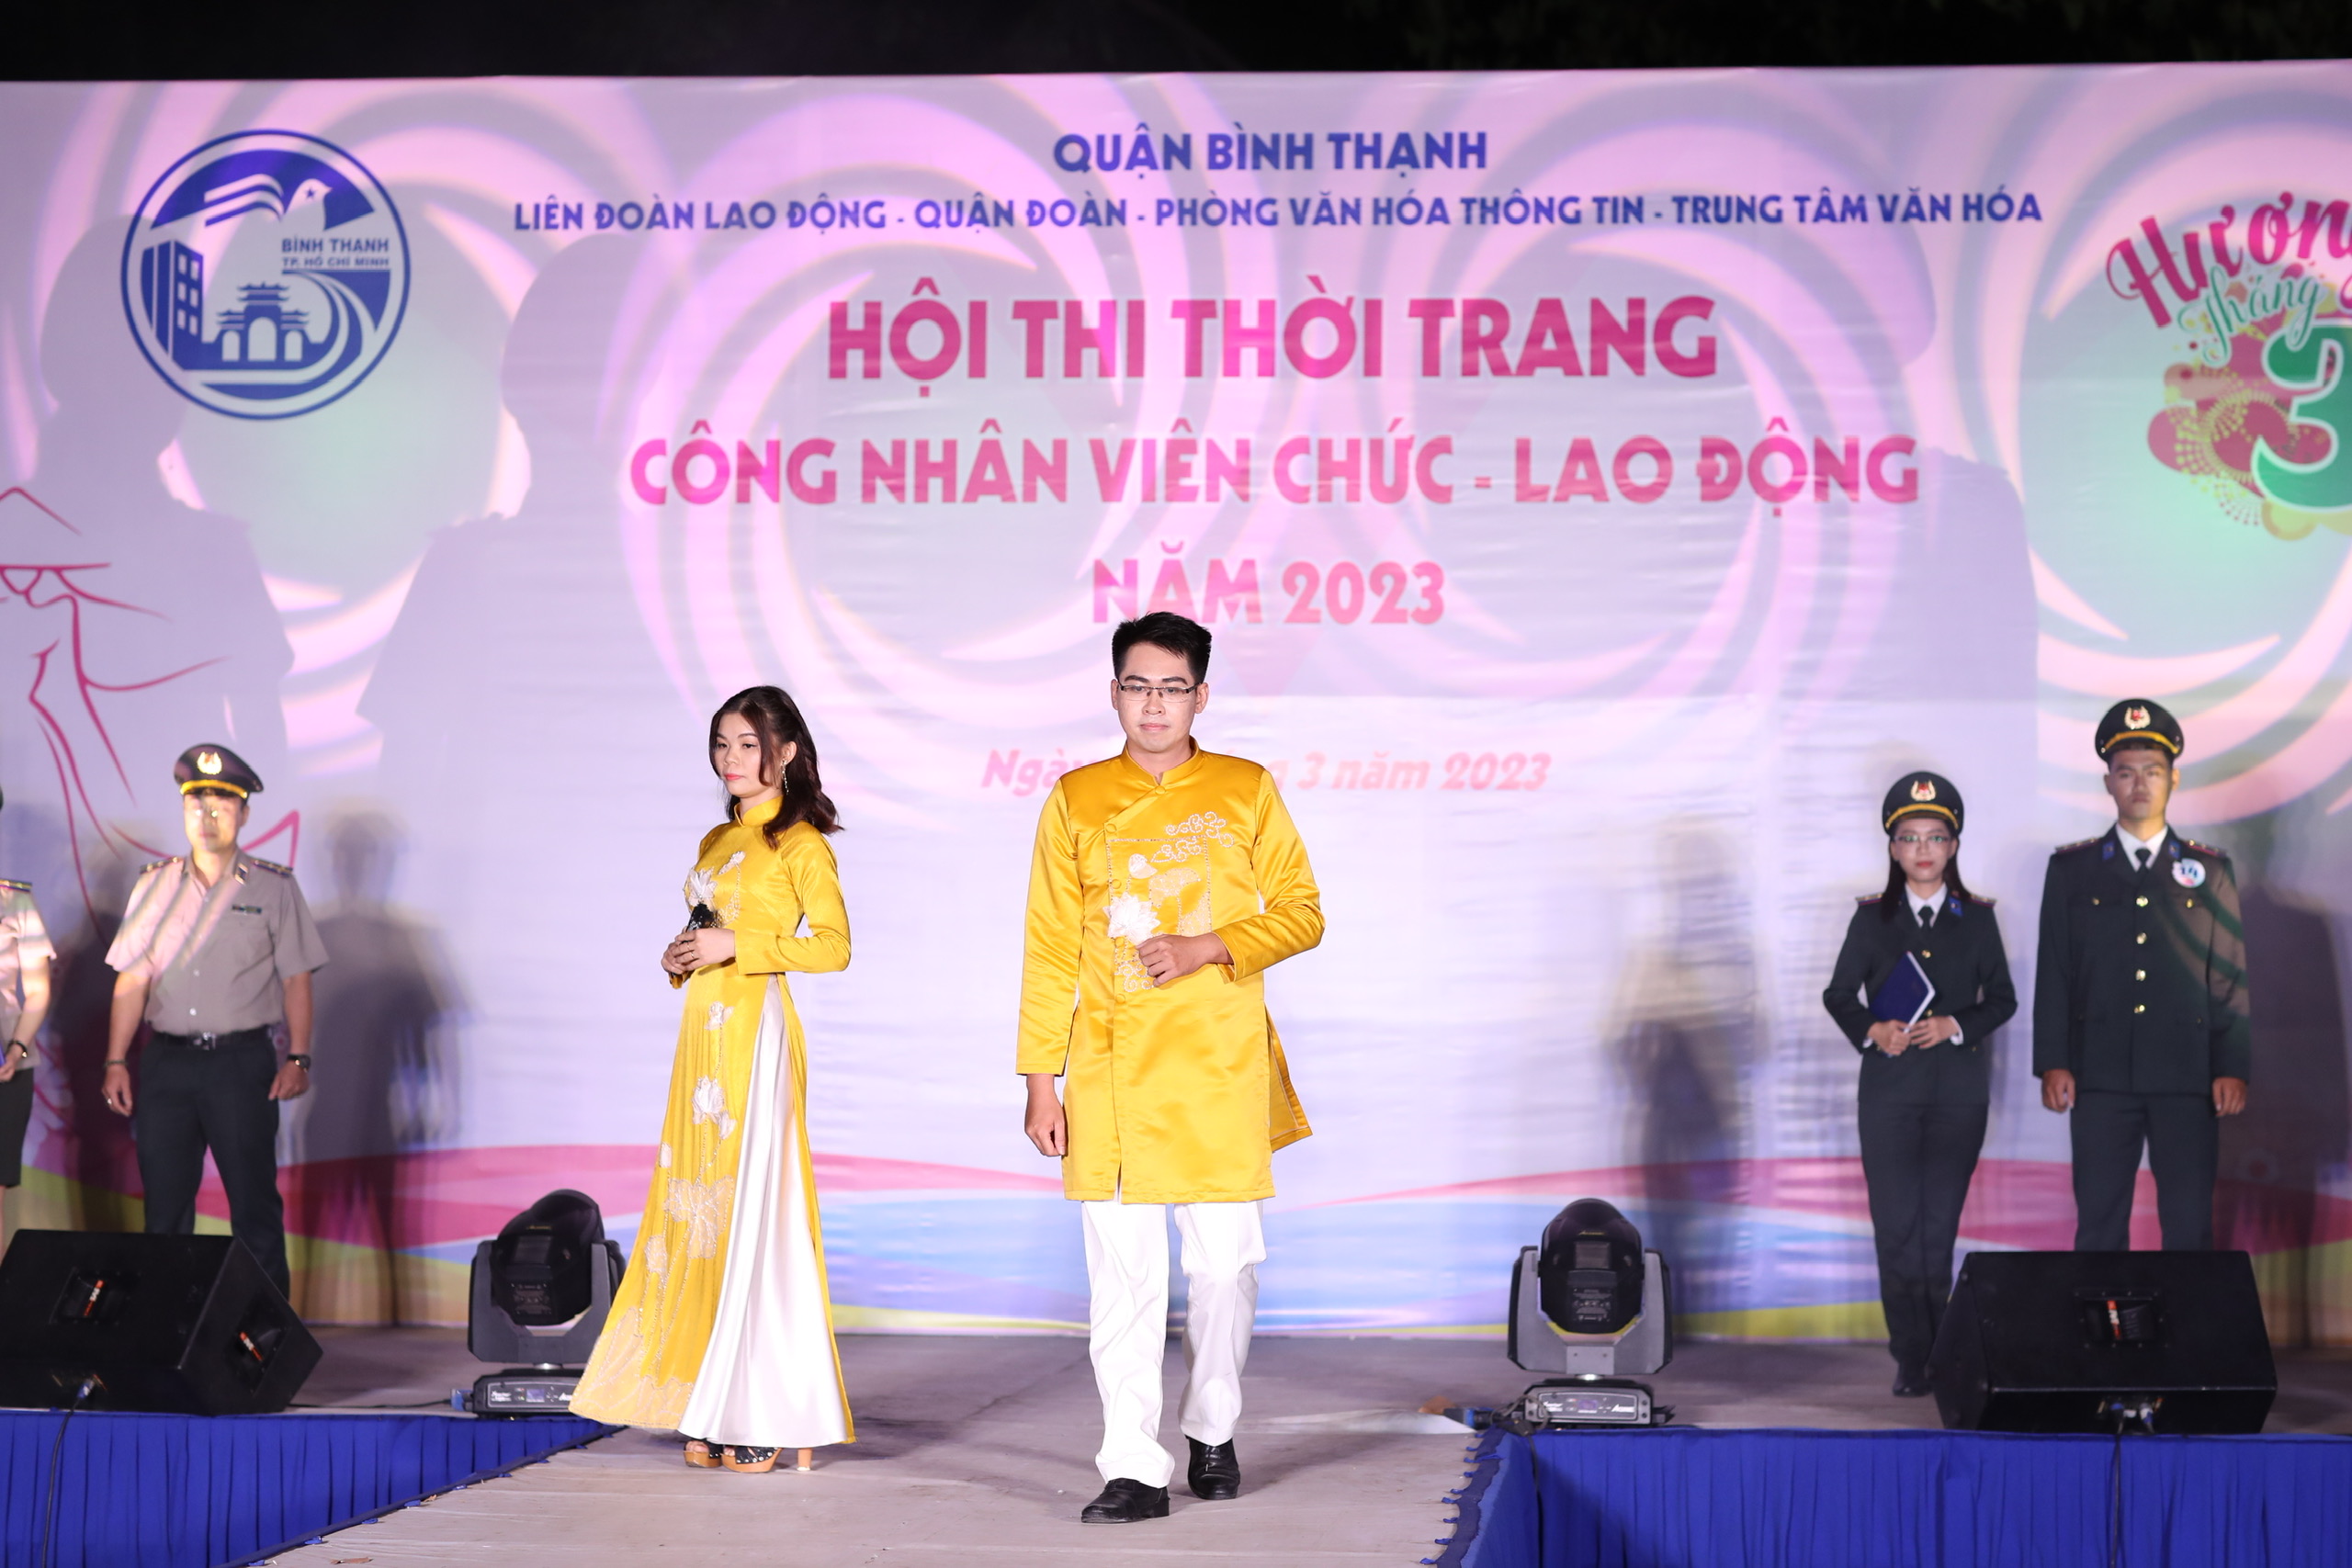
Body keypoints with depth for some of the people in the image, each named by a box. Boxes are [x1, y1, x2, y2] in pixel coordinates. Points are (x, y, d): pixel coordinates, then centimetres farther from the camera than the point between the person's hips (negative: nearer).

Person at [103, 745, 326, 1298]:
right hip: (167, 1060, 3)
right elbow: (132, 981, 9)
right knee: (164, 1201, 5)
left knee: (254, 1201, -3)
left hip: (242, 1060, -3)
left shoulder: (274, 887, 5)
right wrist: (116, 1062, 2)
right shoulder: (154, 885, 11)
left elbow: (296, 979, 2)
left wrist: (297, 1057, -7)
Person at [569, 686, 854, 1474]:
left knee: (751, 1205, -8)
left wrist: (736, 947, -17)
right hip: (703, 1030, 8)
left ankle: (764, 1416, -3)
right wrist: (681, 957, 5)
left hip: (756, 1031, -8)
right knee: (697, 1203, 4)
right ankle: (712, 1413, 8)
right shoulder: (715, 841, 18)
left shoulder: (798, 841, -4)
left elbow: (833, 945, -12)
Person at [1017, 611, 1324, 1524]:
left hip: (1220, 1069, 0)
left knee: (1226, 1260, 2)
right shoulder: (1076, 800, 7)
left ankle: (1212, 1431, 25)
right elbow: (1050, 950, 7)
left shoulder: (1246, 792, 6)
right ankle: (1134, 1471, 4)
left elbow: (1301, 913, 6)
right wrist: (1040, 1080, 2)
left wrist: (1208, 948, -11)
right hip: (1110, 1071, 0)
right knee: (1122, 1271, -2)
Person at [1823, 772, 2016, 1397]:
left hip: (1958, 1090, 0)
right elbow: (1839, 995, 8)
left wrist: (1956, 1027, -9)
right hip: (1890, 1086, 0)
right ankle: (1911, 1357, 1)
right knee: (1896, 1227, -5)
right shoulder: (1872, 918, 7)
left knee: (1939, 1226, 1)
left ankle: (1936, 1354, 11)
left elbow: (2002, 999, 8)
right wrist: (1871, 1031, -11)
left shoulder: (1977, 918, 7)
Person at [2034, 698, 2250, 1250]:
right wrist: (2052, 1064, -2)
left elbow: (2230, 977, 7)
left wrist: (2233, 1069, 0)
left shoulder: (2210, 871, 9)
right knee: (2099, 1226, 3)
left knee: (2190, 1228, 2)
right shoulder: (2071, 869, 8)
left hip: (2187, 1079, 0)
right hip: (2101, 1076, 0)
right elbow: (2053, 973, 6)